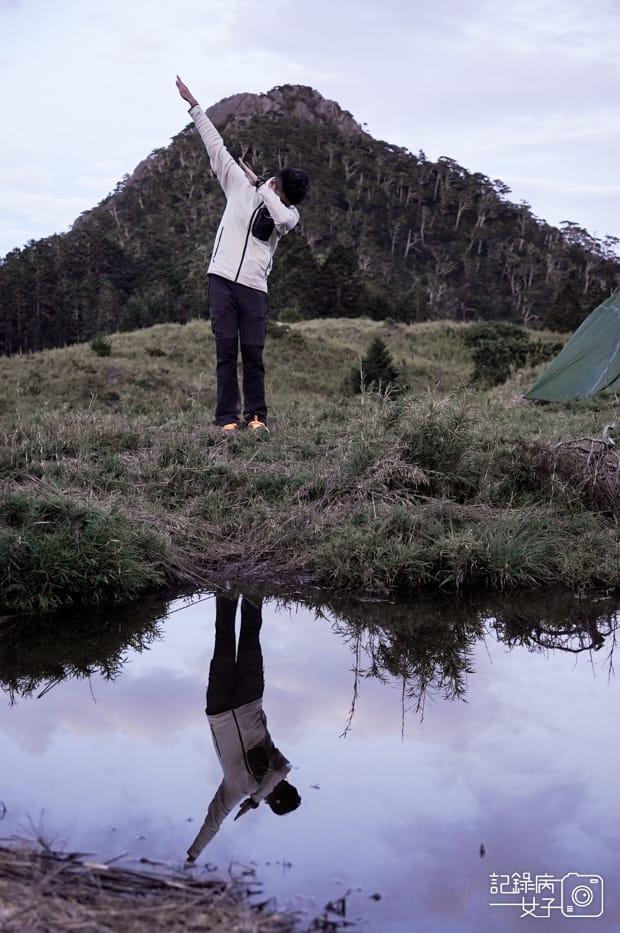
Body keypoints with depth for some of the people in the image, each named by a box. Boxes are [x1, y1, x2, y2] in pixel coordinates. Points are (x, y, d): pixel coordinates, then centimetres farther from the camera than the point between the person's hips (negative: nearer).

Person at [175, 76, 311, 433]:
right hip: (223, 279, 0)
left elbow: (282, 218, -21)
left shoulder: (290, 214, 4)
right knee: (226, 350, -3)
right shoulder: (240, 185, 7)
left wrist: (259, 183, -11)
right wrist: (194, 105, 10)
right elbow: (216, 146, 9)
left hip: (254, 287, 0)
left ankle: (257, 415, 6)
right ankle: (228, 417, -2)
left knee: (253, 352, -2)